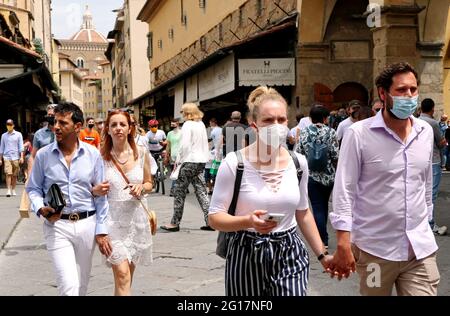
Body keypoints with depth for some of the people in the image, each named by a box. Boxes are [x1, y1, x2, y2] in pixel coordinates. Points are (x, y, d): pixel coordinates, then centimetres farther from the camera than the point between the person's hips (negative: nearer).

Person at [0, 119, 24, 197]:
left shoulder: (18, 134, 6)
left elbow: (21, 146, 2)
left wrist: (21, 157, -7)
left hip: (15, 157, 0)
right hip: (7, 157, 0)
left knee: (14, 175, 4)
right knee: (8, 174, -11)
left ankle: (13, 190, 15)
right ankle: (8, 190, -13)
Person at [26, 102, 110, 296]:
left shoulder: (93, 154, 0)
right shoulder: (43, 155, -2)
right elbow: (33, 188, 7)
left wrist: (101, 230, -1)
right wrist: (41, 209, -14)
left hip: (87, 224, 2)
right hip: (57, 225, -2)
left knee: (81, 284, 15)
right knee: (69, 285, -12)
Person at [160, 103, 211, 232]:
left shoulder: (188, 125, -10)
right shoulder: (201, 124, 13)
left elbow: (185, 145, -16)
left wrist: (178, 160, -7)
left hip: (189, 161, -8)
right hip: (201, 161, 8)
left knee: (179, 192, 1)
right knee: (201, 192, 9)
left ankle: (175, 223, 6)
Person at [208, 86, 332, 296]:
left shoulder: (298, 162, 1)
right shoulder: (234, 163, -12)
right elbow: (215, 217, -10)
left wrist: (321, 254, 12)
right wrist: (248, 222, -27)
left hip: (290, 254, 3)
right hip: (246, 257, -2)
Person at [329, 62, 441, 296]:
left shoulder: (426, 131, 5)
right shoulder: (359, 133, -10)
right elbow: (344, 190, -11)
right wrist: (343, 244, -16)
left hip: (421, 248, 4)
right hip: (374, 248, -3)